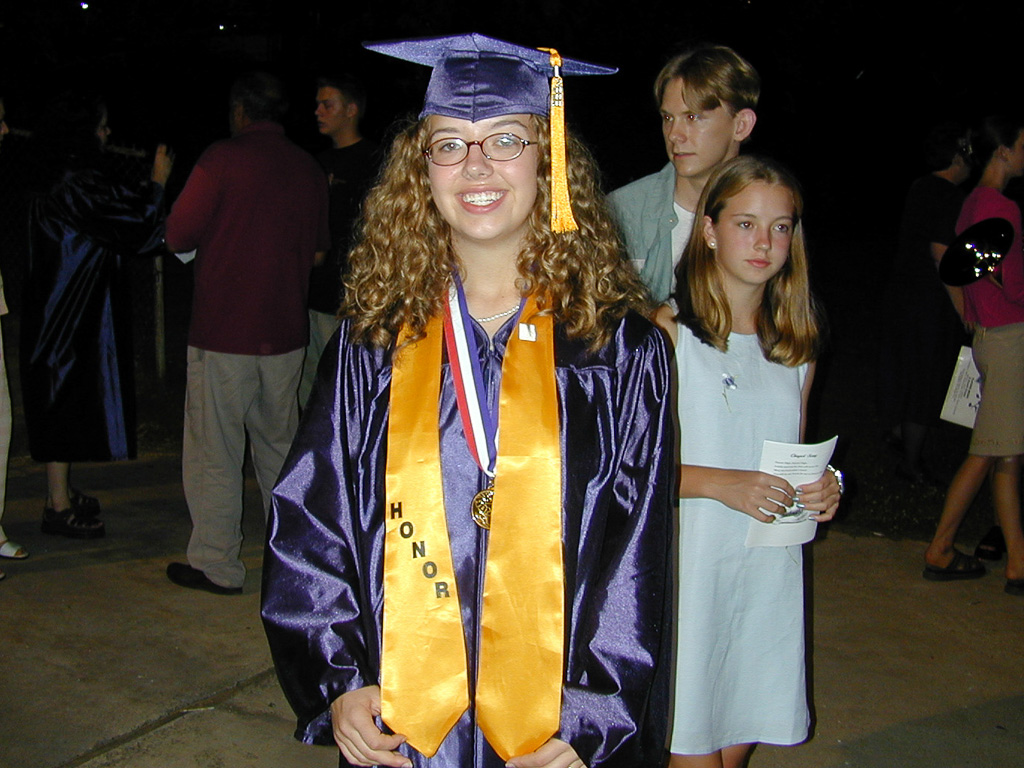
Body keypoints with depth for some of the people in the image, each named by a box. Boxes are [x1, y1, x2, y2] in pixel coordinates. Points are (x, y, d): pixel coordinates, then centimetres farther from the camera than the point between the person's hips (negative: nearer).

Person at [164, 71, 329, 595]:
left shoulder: (222, 159, -10)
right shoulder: (308, 168, 6)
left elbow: (178, 236, -8)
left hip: (223, 332, -5)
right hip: (284, 334, 5)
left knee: (214, 452, 4)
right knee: (280, 445, 17)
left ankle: (216, 566, 10)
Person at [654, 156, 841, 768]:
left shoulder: (796, 346, 10)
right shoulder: (668, 333, -7)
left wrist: (824, 488, 0)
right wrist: (721, 482, -22)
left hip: (772, 575, 5)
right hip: (691, 570, -5)